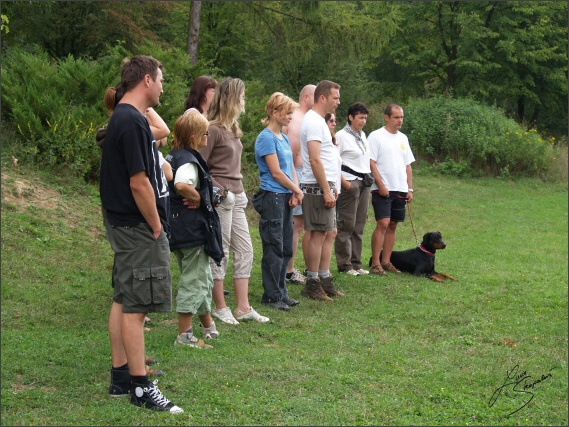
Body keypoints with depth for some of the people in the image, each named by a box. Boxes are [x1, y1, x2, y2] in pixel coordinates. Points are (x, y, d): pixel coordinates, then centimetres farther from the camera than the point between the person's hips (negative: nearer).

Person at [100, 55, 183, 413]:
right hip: (139, 227, -10)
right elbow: (139, 183, -22)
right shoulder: (133, 122, -19)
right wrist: (156, 228, -13)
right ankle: (140, 387, 1)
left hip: (125, 226, 10)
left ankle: (121, 375, 22)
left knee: (124, 300, 14)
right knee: (136, 305, -5)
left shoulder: (123, 118, 12)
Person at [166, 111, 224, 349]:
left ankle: (208, 326, 36)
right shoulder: (188, 160, -19)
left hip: (179, 228, 10)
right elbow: (181, 185, -38)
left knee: (203, 278, 22)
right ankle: (184, 335, 5)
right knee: (193, 280, -1)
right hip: (193, 228, -10)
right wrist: (197, 198, -20)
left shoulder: (172, 156, 11)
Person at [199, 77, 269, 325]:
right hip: (220, 199, -9)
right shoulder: (213, 129, -13)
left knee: (245, 250, 9)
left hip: (236, 197, 9)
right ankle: (220, 308, 10)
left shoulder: (232, 129, 15)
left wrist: (240, 192, 11)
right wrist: (217, 190, -18)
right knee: (220, 252, 0)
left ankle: (243, 308, 13)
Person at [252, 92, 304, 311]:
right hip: (272, 197, -9)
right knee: (274, 249, -4)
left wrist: (295, 192, -1)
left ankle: (281, 292, 19)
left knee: (286, 249, 11)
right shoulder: (266, 138, -12)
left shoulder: (284, 138, 15)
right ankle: (272, 296, 3)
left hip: (286, 198, 9)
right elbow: (276, 173, -14)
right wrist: (297, 191, -5)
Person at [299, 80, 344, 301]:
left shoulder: (318, 120, 18)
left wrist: (331, 188, 19)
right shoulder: (314, 122, -15)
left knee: (327, 233, 11)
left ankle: (325, 280, 16)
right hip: (317, 187, -10)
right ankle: (312, 284, -1)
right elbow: (315, 160, -21)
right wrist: (327, 190, -22)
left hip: (325, 186, 10)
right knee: (318, 233, -7)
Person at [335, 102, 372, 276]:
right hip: (350, 184, -8)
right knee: (347, 225, -5)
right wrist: (344, 182, -18)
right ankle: (344, 264, 0)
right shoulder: (341, 136, -8)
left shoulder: (362, 135, 16)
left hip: (364, 183, 8)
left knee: (359, 226, 9)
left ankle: (356, 263, 15)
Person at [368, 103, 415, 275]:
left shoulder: (403, 138, 16)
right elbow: (371, 163, -10)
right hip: (383, 190, -6)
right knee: (383, 224, -14)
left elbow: (408, 165, 18)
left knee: (392, 226, 7)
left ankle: (386, 261, 13)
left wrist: (410, 189, 11)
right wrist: (381, 185, -16)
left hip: (400, 190, 6)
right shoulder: (376, 136, -4)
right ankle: (375, 263, -11)